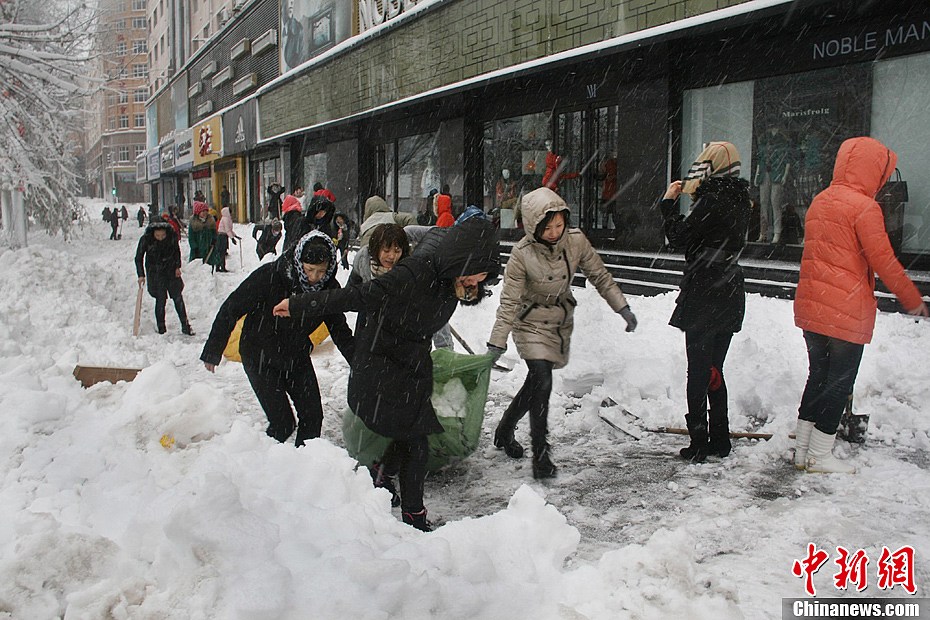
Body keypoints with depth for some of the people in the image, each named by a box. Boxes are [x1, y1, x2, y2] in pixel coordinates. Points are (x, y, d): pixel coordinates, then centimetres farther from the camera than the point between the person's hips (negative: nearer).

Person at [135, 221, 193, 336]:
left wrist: (178, 267, 0)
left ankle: (185, 326, 12)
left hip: (171, 270, 2)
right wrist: (141, 275, -14)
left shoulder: (172, 236, -14)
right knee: (160, 299, -6)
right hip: (155, 273, -2)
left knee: (178, 297, 3)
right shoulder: (146, 239, -18)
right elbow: (139, 258, -8)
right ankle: (161, 329, 4)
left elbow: (177, 251, 5)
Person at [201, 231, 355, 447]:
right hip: (260, 358, -4)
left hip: (297, 358, 4)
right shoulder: (269, 276, -25)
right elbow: (230, 310, -14)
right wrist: (212, 352, -6)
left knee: (313, 417, 2)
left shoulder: (329, 288, -12)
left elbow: (340, 330, 1)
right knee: (283, 424, -10)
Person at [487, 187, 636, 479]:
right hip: (531, 323, -4)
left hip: (561, 321, 5)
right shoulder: (522, 254, -24)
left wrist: (623, 308, -3)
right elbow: (509, 302, -19)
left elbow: (600, 276, -1)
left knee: (536, 382, 11)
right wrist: (496, 343, -21)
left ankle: (504, 431, 34)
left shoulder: (576, 241, -14)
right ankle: (540, 452, -5)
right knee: (542, 382, -17)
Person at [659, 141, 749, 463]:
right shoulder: (736, 200, 10)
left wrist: (669, 202, -2)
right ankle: (720, 439, 23)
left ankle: (699, 444, 3)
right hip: (729, 296, 8)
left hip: (704, 297, -8)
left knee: (699, 371, -2)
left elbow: (679, 237, -14)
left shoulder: (712, 201, -15)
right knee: (714, 370, 16)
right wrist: (696, 197, 14)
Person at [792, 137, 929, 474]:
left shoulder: (819, 201, 10)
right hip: (847, 310, -7)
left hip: (811, 304, 7)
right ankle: (819, 456, 11)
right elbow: (883, 261, -12)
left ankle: (802, 450, 22)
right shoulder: (864, 207, -14)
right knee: (840, 381, 4)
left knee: (818, 375, 16)